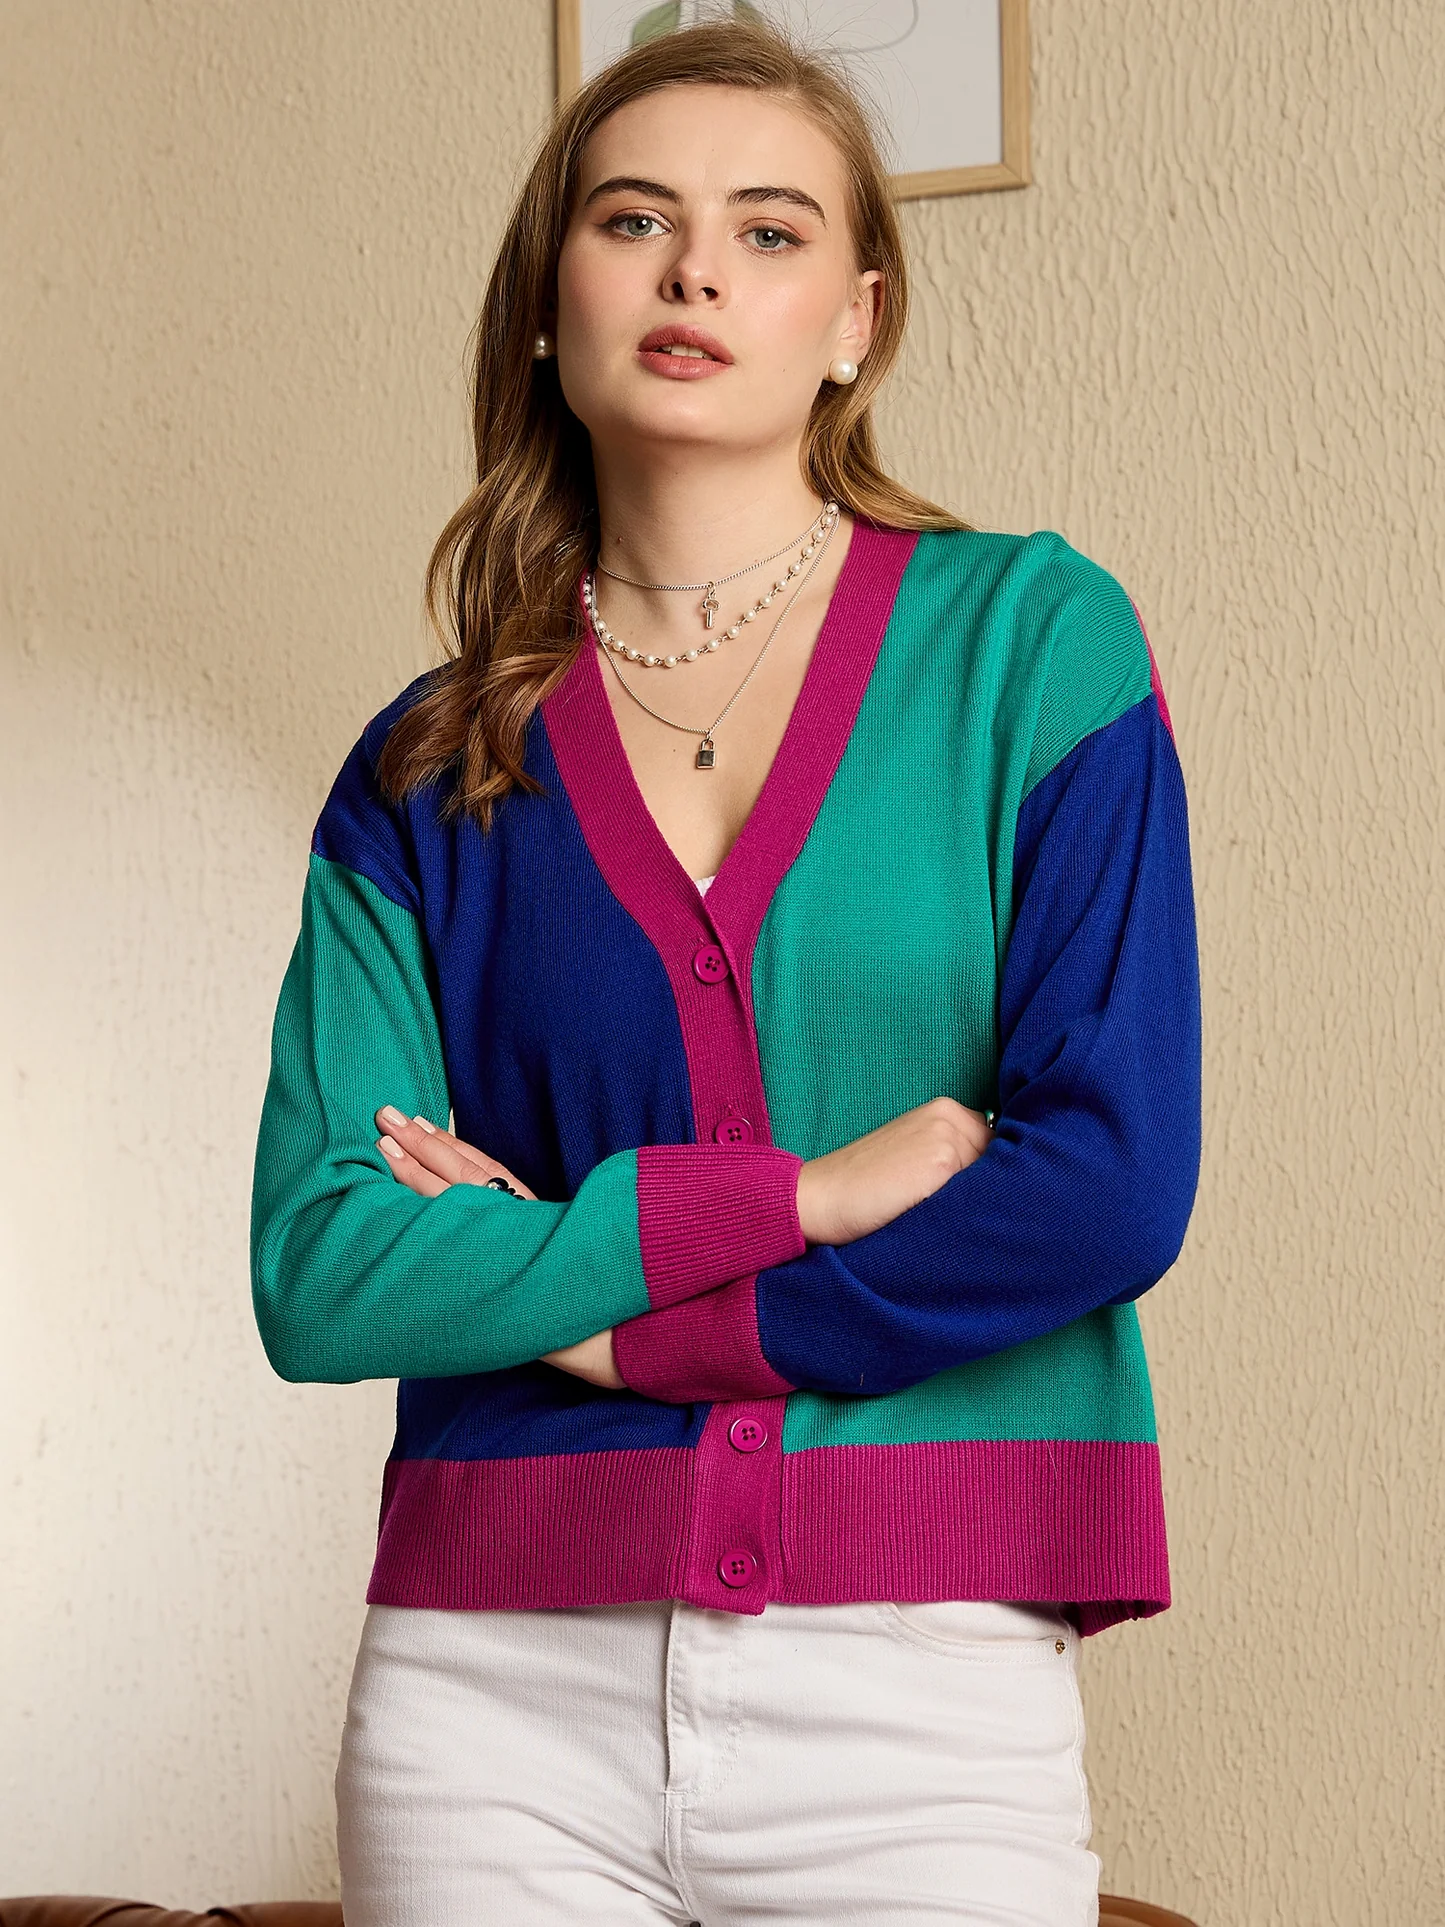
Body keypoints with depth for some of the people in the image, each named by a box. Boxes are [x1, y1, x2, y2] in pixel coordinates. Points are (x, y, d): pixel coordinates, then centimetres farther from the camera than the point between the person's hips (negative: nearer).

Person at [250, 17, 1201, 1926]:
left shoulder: (1034, 639, 1)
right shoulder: (429, 774, 7)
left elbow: (1115, 1180, -8)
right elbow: (316, 1272, -2)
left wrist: (582, 1309, -5)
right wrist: (782, 1195, -12)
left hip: (926, 1692, -1)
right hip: (499, 1692, 2)